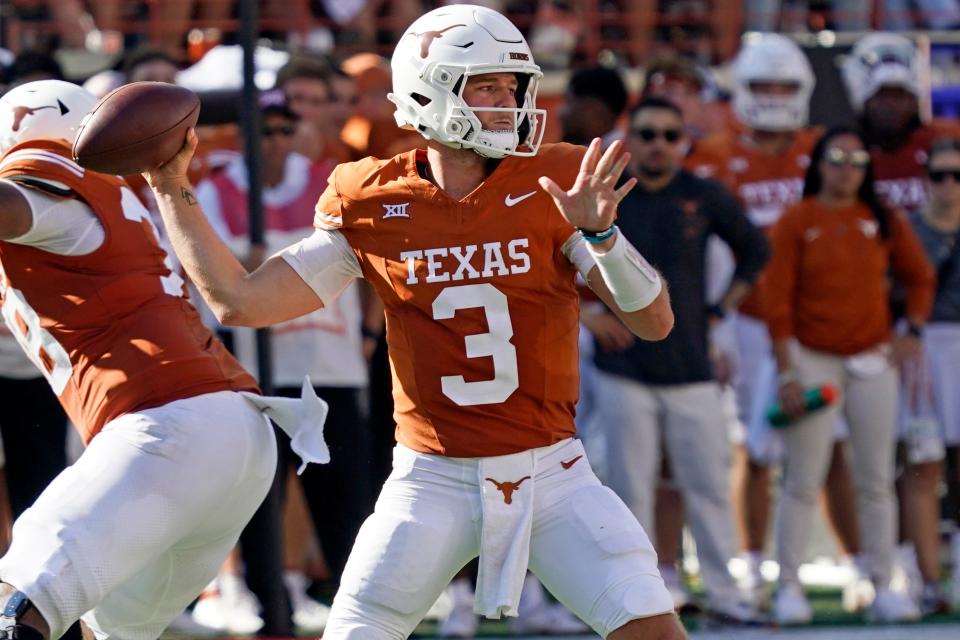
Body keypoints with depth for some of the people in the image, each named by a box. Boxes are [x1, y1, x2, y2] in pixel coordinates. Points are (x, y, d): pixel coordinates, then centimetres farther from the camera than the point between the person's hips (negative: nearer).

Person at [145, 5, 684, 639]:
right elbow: (241, 301, 1)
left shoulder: (552, 189, -4)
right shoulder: (373, 206, -1)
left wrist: (599, 232, -25)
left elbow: (655, 322, -8)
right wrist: (172, 190, 1)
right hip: (434, 481, 0)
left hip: (550, 473, 0)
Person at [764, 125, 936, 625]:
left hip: (873, 362, 3)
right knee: (803, 483, -4)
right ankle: (789, 588, 1)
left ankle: (883, 589, 8)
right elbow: (778, 301, -6)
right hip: (814, 362, -3)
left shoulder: (885, 222, 5)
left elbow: (920, 277, 17)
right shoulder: (797, 222, -4)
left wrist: (912, 331, 2)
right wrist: (787, 373, -10)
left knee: (876, 483, 4)